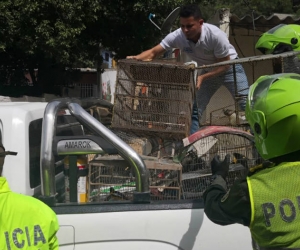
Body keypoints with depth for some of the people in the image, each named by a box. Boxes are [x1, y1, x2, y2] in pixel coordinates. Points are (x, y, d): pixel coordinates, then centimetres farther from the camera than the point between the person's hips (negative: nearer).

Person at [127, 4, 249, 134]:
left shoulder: (215, 35, -35)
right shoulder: (177, 36, -25)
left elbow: (224, 64, -25)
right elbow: (153, 52, -25)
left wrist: (202, 77, -35)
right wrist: (136, 58, -45)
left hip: (230, 67, -4)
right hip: (208, 71, 4)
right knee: (194, 110, -4)